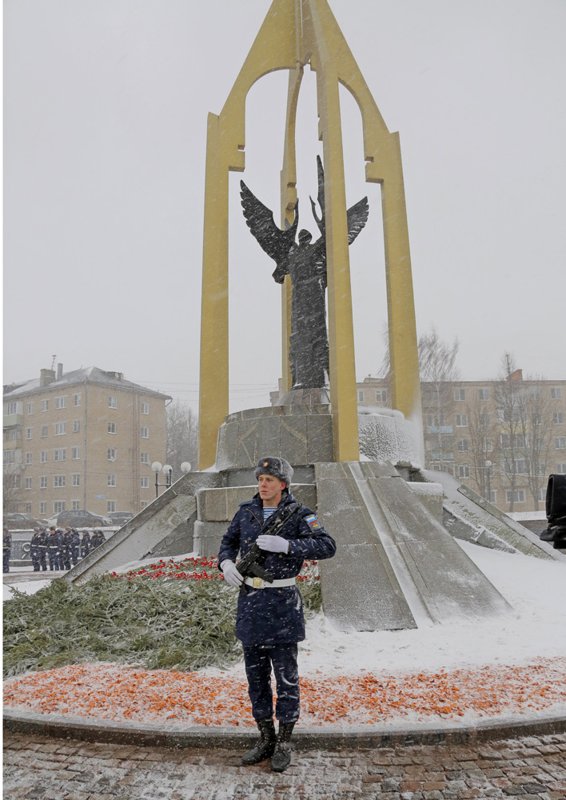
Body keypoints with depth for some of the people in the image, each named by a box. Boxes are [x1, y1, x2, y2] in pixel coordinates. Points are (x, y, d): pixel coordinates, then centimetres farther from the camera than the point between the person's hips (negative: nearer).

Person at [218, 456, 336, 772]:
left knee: (286, 676, 5)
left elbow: (328, 546, -21)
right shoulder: (246, 512, 4)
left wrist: (285, 545, -30)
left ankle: (284, 744, 23)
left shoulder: (299, 514, -10)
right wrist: (226, 563, -4)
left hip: (282, 604, -5)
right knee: (256, 675, 15)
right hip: (250, 601, 5)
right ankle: (266, 739, 31)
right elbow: (229, 543, 18)